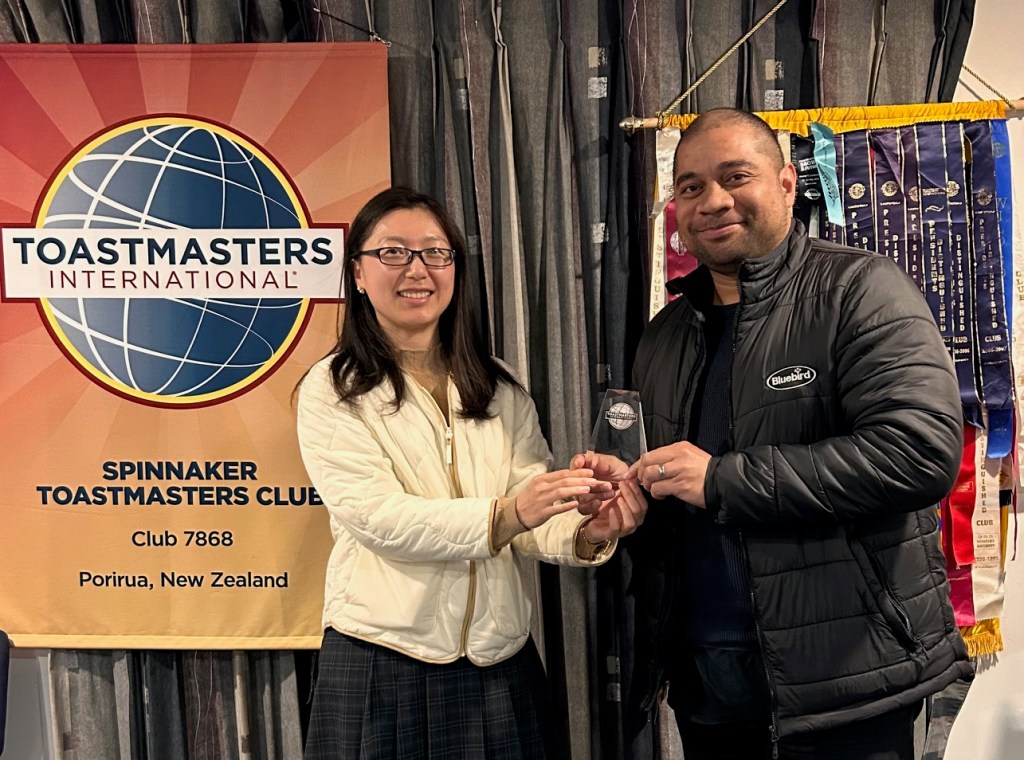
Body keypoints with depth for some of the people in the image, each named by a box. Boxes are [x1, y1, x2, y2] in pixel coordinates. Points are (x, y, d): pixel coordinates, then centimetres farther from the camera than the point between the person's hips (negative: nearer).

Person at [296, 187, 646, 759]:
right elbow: (379, 519, -16)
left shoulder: (498, 387, 6)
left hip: (502, 664, 4)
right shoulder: (332, 391, -5)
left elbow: (528, 517, -1)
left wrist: (587, 534, -22)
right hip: (381, 668, -3)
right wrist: (505, 514, -30)